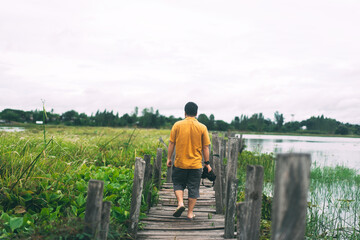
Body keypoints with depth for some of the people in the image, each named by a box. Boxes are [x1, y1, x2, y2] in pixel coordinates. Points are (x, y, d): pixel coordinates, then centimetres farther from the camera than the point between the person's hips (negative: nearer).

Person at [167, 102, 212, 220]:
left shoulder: (177, 125, -4)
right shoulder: (202, 127, -3)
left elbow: (171, 144, 0)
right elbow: (205, 148, 0)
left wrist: (169, 158, 9)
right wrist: (207, 163, 8)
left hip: (180, 163, 0)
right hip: (196, 164, 0)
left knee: (178, 184, 18)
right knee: (193, 188, 9)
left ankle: (180, 203, -3)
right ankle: (190, 213, 13)